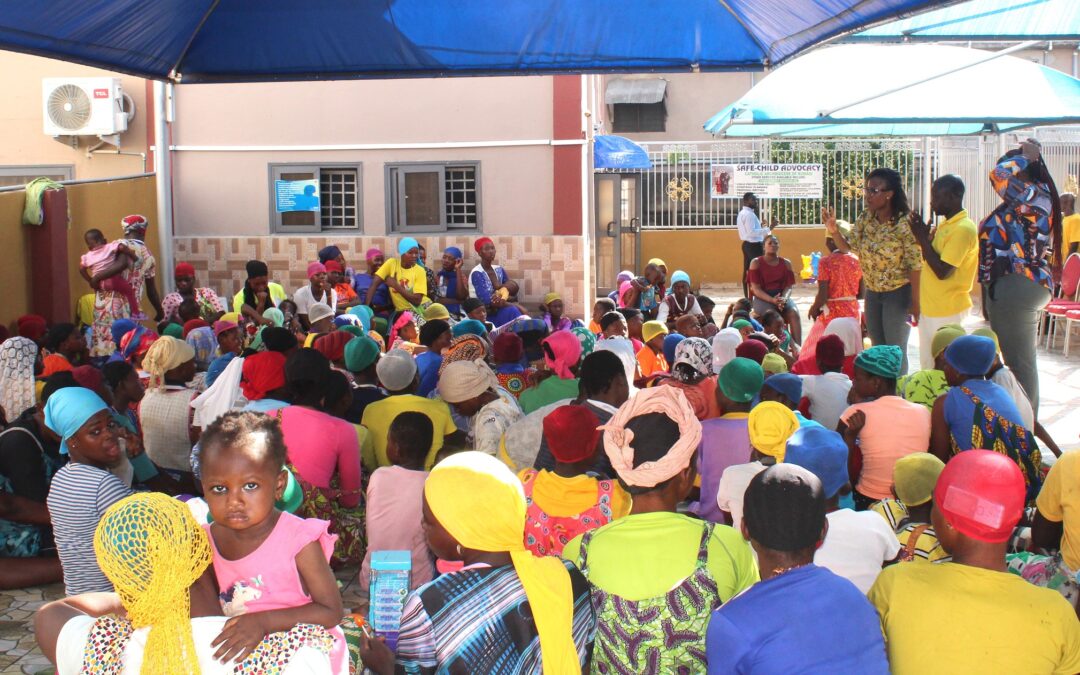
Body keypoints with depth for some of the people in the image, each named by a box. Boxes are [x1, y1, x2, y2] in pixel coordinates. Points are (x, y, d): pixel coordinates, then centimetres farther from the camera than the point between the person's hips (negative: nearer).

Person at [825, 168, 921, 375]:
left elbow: (915, 265, -19)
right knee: (877, 348, 17)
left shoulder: (905, 223, -20)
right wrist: (833, 231, -19)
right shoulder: (865, 219, -1)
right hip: (872, 292, 7)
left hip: (898, 293, -6)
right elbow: (848, 247, 0)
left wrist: (915, 302, -18)